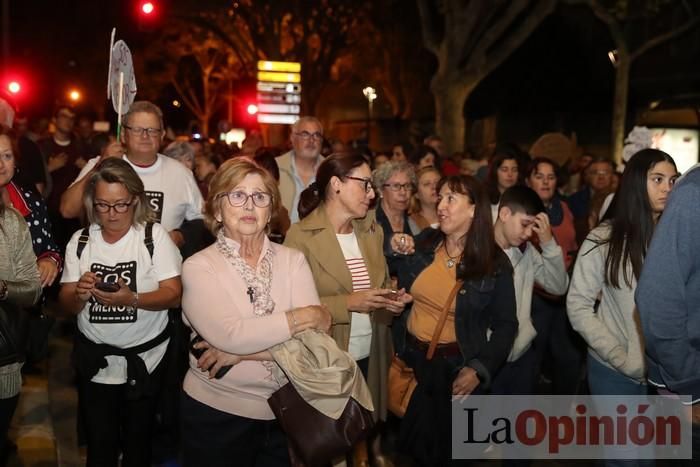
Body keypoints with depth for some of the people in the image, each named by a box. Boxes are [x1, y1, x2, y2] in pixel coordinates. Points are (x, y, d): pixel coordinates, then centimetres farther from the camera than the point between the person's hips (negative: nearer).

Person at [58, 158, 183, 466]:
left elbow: (173, 294, -13)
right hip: (95, 361, 2)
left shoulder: (154, 235, -7)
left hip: (144, 360, -2)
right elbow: (67, 305, 2)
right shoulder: (80, 241, 2)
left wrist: (132, 299, -31)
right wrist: (79, 294, -21)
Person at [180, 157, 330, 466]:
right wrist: (306, 316, -18)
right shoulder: (199, 267, -9)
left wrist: (241, 353, -20)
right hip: (217, 414, -2)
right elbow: (230, 335, -24)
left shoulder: (293, 260, -1)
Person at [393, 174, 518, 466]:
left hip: (456, 365, -3)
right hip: (411, 357, 3)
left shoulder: (495, 263, -10)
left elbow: (505, 325, -6)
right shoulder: (423, 244, -2)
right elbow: (399, 292, 11)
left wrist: (479, 369, -14)